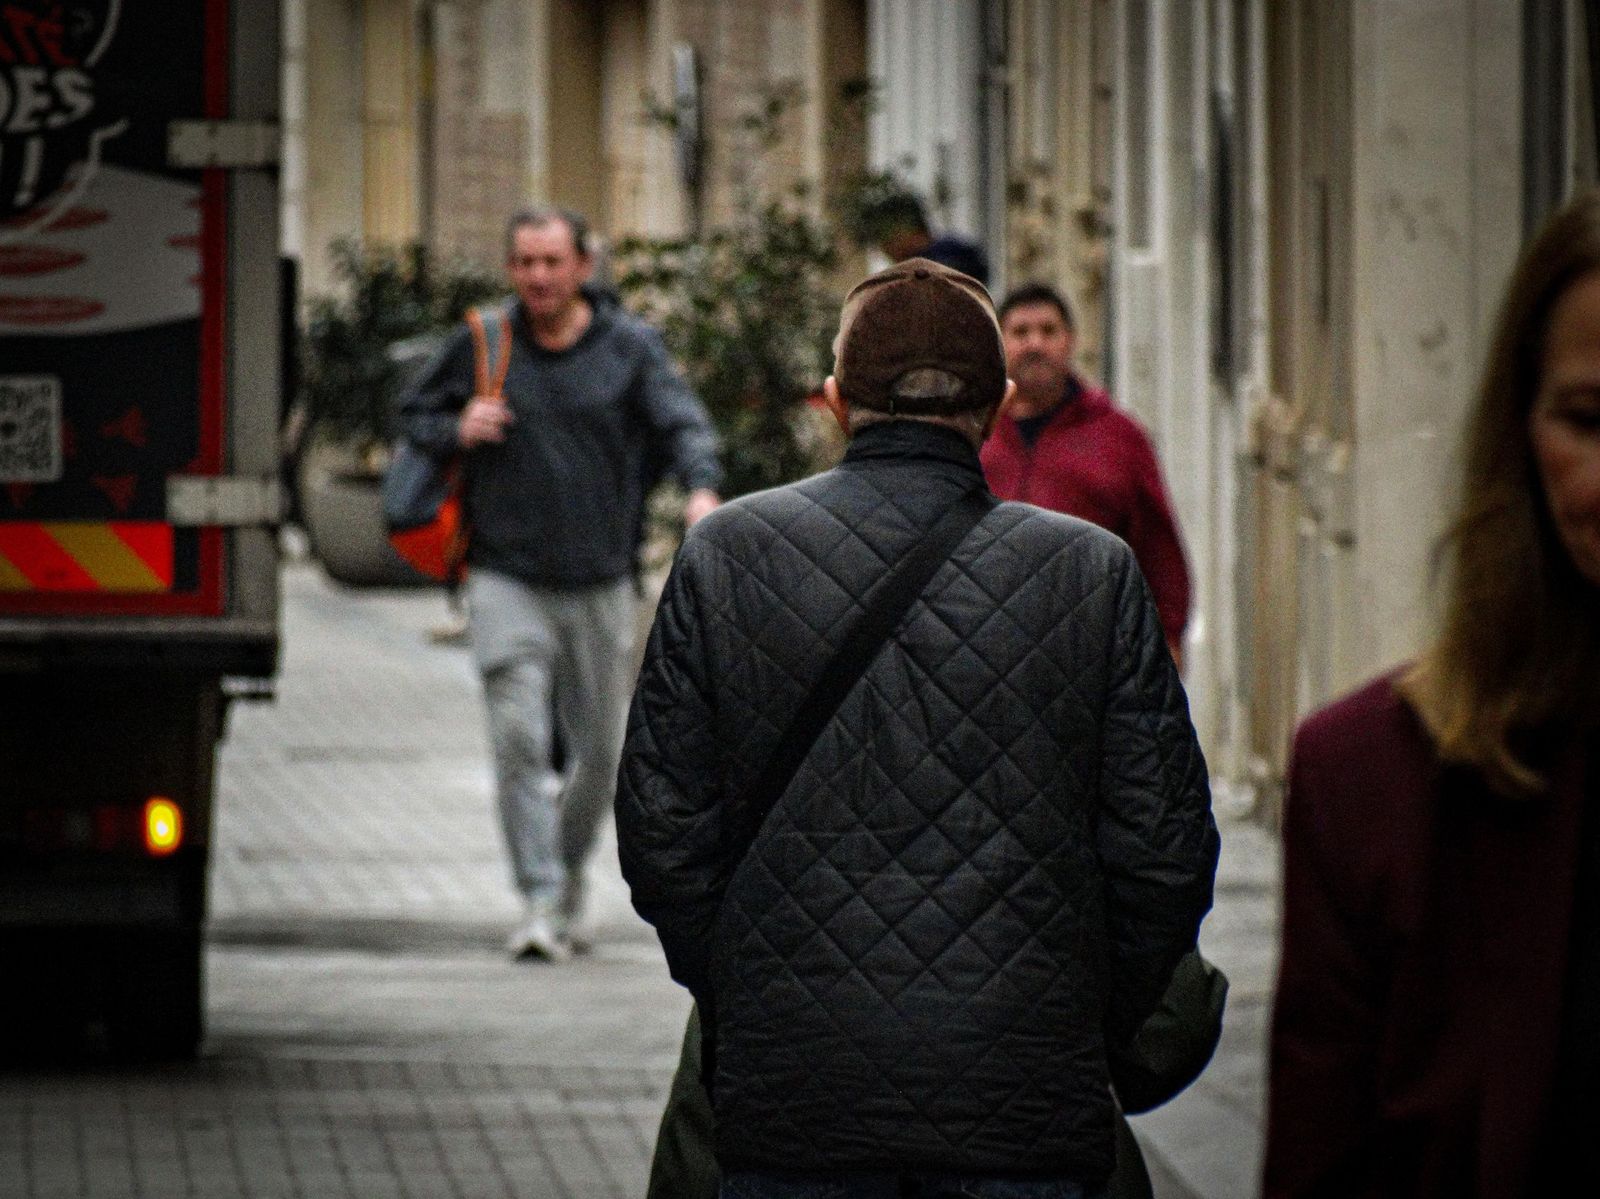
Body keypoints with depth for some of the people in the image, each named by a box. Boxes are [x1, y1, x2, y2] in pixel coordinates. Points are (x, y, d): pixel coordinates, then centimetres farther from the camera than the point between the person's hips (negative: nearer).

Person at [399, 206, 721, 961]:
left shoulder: (629, 348, 2)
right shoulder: (480, 346, 4)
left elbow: (682, 424, -7)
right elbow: (415, 415, 16)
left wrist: (701, 489, -28)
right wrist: (457, 431, -8)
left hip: (600, 585, 1)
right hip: (506, 579, -1)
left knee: (600, 749, 10)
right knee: (519, 738, -14)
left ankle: (569, 863, 36)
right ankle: (541, 902, -13)